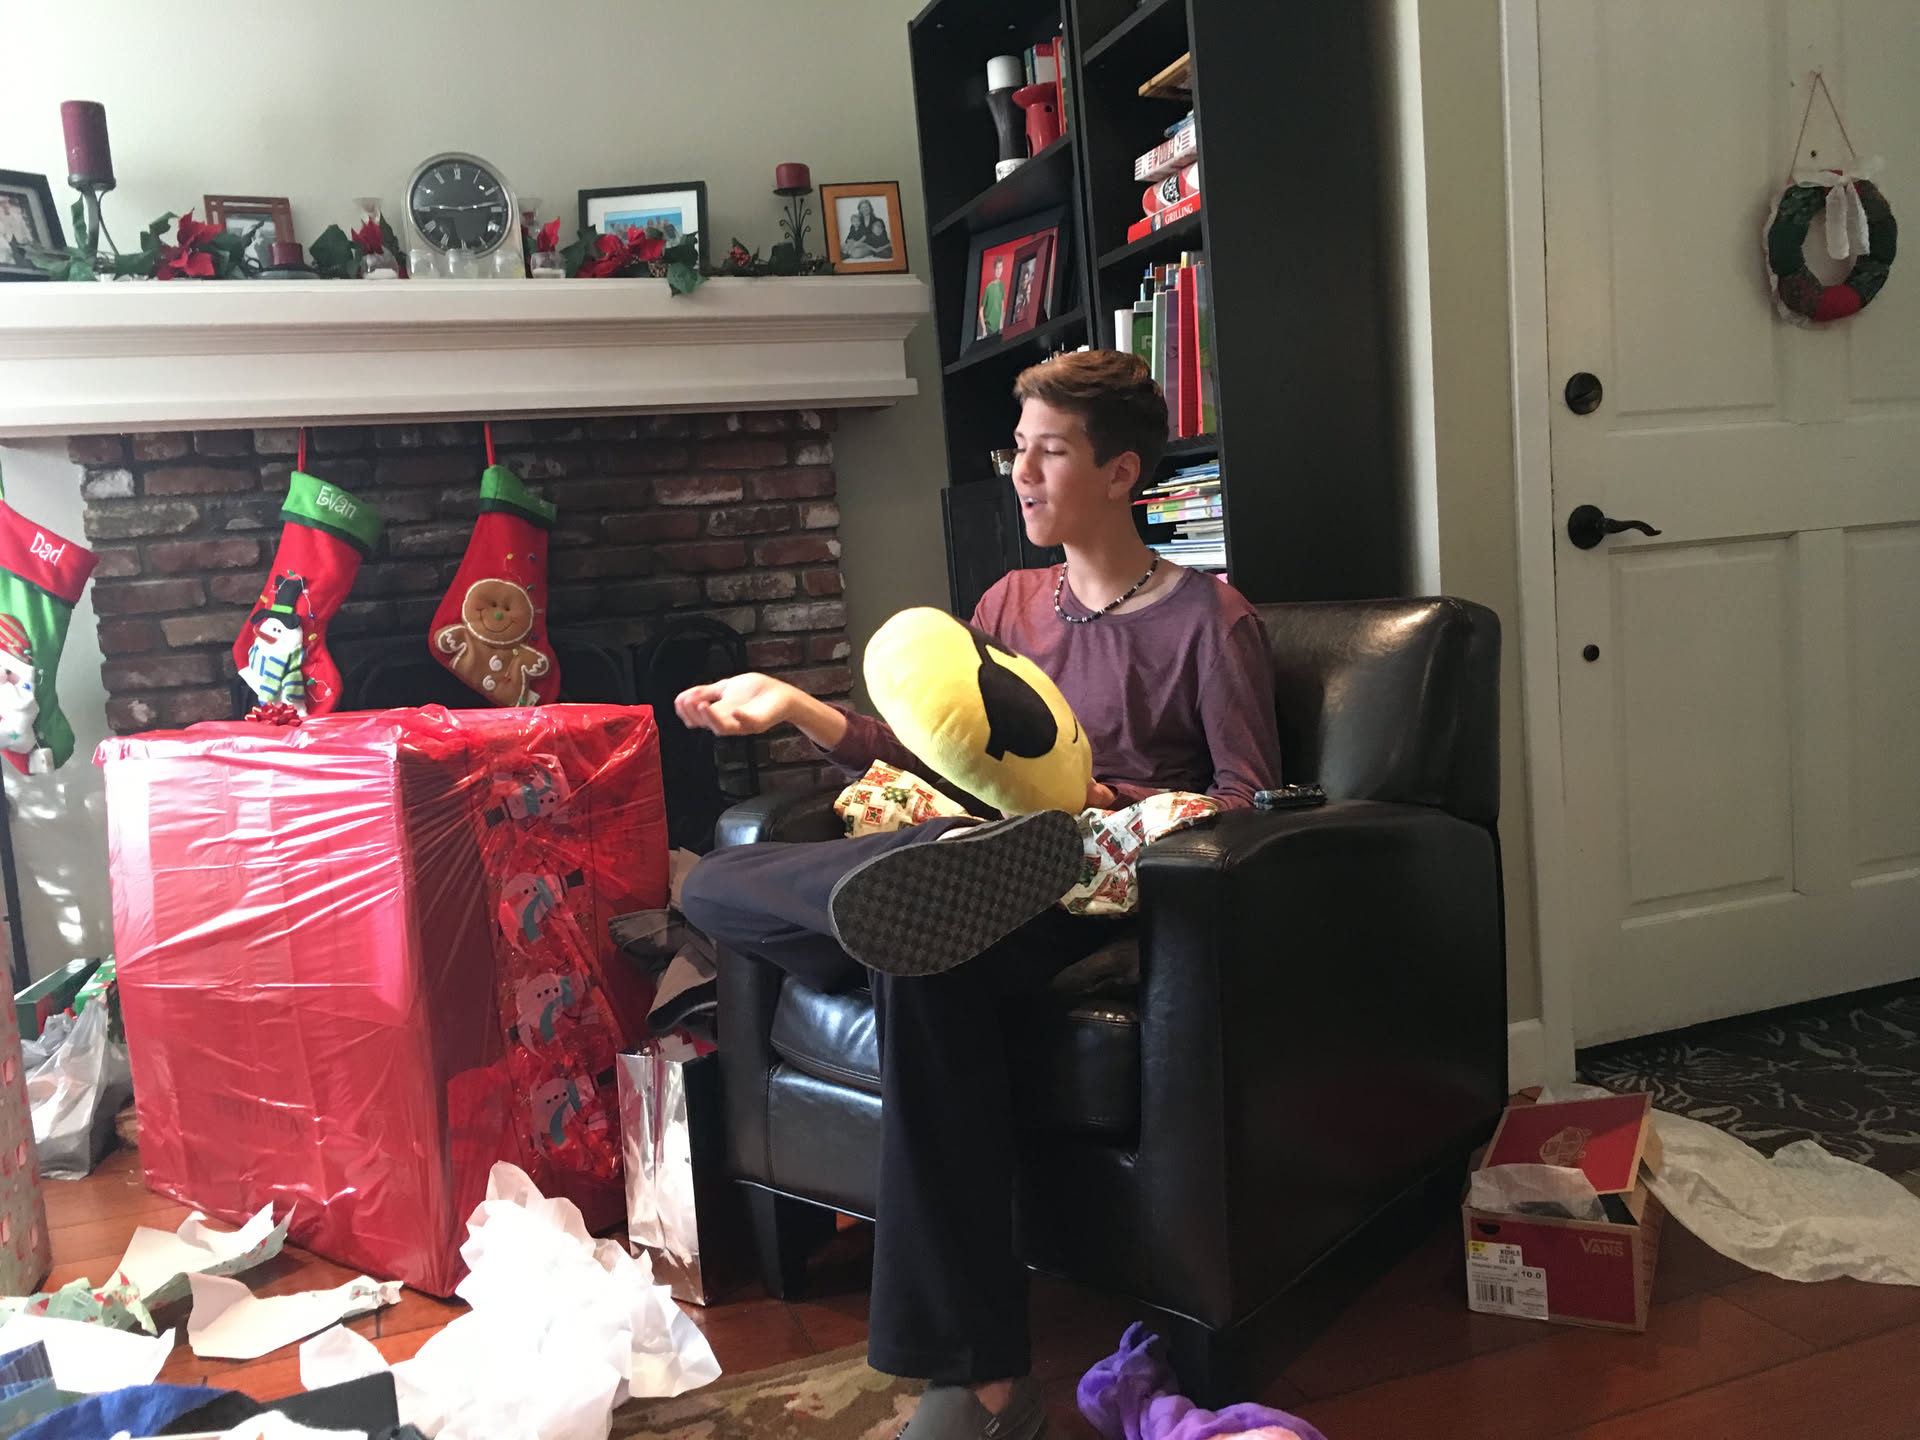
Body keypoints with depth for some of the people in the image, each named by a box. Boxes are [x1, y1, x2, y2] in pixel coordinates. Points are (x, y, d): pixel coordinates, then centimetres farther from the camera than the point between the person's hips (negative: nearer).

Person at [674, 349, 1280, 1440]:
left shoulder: (1210, 619, 3)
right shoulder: (1013, 604, 23)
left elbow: (1250, 799, -2)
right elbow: (927, 755, 18)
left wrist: (1125, 809, -19)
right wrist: (795, 708, 6)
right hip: (984, 875, 7)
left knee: (919, 957, -39)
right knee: (716, 883, -12)